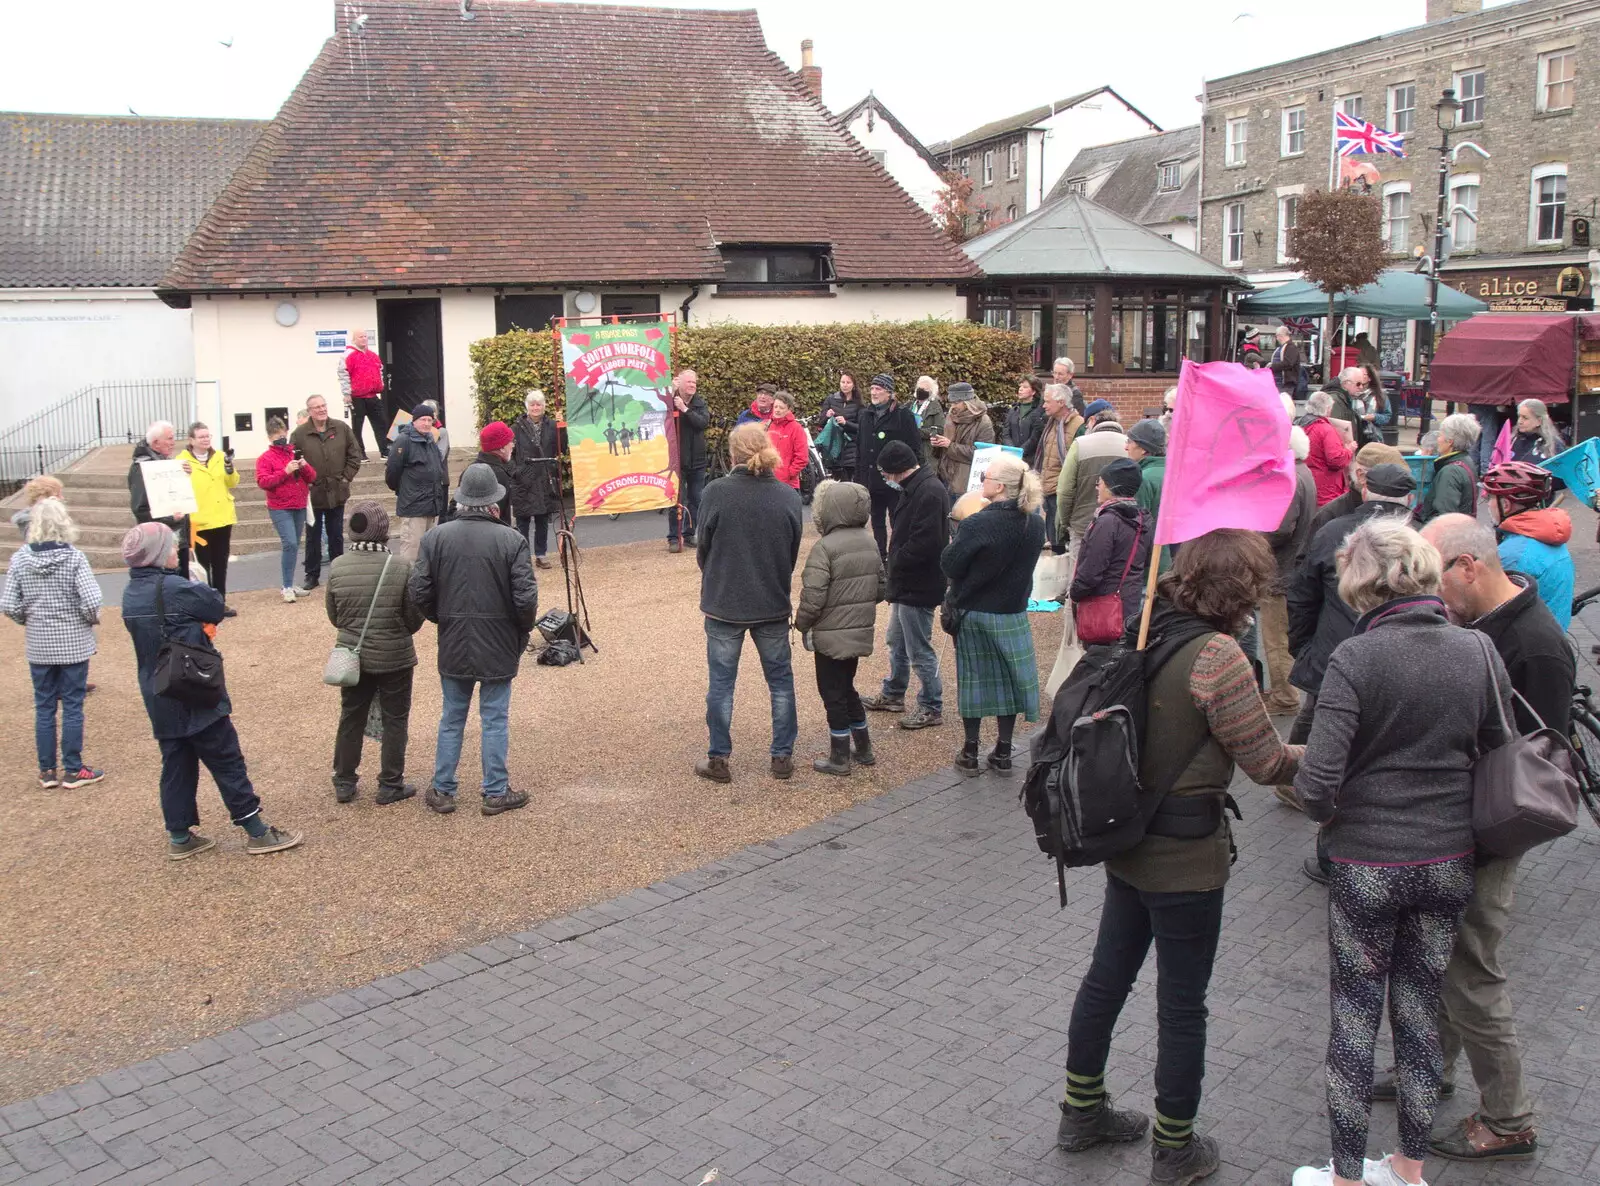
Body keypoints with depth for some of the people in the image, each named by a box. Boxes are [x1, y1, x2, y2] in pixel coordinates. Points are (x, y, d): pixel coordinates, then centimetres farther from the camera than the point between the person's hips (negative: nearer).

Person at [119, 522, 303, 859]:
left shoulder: (130, 594, 5)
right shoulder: (173, 589, -20)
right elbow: (217, 606, -9)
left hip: (159, 700, 7)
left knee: (176, 765, 14)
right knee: (227, 762, 1)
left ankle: (180, 837, 21)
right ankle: (256, 832, 8)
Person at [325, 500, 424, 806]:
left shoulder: (337, 567, -11)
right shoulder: (400, 568, -19)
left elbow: (334, 617, 1)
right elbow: (414, 620, -10)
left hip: (352, 656, 3)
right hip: (394, 658, -3)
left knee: (351, 718, 18)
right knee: (394, 720, 12)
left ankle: (344, 781, 28)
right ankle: (390, 786, 18)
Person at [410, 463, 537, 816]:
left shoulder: (435, 537, -5)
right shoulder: (511, 539, -12)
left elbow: (418, 592, -5)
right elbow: (526, 598, -15)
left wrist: (441, 618, 13)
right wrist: (523, 631, 3)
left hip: (452, 645, 2)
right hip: (499, 646, -2)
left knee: (451, 718, 15)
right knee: (495, 720, 8)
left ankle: (442, 791, 22)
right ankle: (496, 793, 16)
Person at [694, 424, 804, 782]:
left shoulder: (716, 492, -14)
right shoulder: (788, 497, -7)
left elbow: (703, 547, -4)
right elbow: (794, 552, 4)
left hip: (724, 604, -2)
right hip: (773, 605, 2)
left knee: (721, 682, 10)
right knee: (780, 680, 16)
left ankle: (718, 759, 17)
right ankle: (783, 757, 22)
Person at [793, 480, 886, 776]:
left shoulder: (825, 547, -20)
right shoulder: (870, 543, 3)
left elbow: (813, 597, -22)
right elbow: (882, 588, 9)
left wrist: (801, 623, -5)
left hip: (831, 635, -7)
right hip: (861, 632, 7)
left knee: (833, 694, 6)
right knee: (847, 688, 22)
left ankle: (839, 758, 14)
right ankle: (863, 748, 30)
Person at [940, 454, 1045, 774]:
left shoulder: (977, 525, -22)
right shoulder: (1034, 525, -4)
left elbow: (950, 565, -15)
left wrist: (956, 542, 3)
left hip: (973, 613, -4)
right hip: (1013, 613, 4)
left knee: (973, 679, 9)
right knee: (1007, 679, 13)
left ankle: (970, 754, 16)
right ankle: (1002, 753, 21)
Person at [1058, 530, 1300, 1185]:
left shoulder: (1143, 633, -2)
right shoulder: (1217, 655, -23)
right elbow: (1265, 762, -15)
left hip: (1125, 838, 7)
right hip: (1185, 855, -7)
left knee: (1107, 976, 20)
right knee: (1182, 1005, 9)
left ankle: (1081, 1112, 37)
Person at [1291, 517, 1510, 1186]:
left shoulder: (1355, 659, -18)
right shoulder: (1479, 653, -6)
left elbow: (1317, 784, -22)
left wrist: (1326, 812, -1)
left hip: (1365, 864, -4)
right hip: (1449, 862, 4)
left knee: (1354, 1017, 10)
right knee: (1420, 1011, 18)